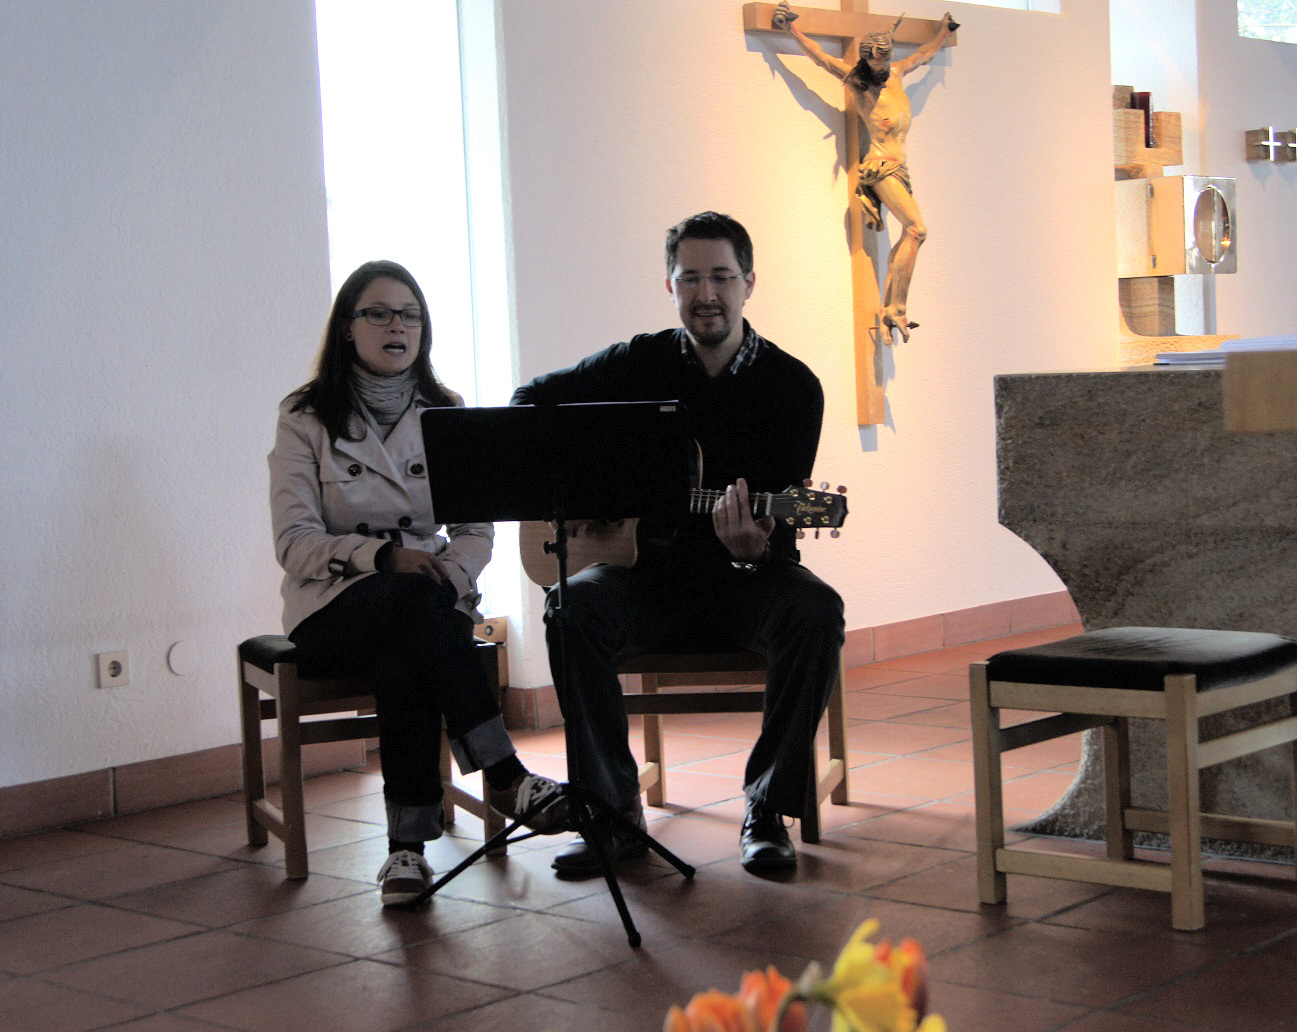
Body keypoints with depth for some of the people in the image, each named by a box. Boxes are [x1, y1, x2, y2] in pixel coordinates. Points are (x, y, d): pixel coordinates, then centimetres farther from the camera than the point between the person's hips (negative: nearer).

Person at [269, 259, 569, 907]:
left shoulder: (445, 416, 12)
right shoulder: (306, 419, 2)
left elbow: (476, 531, 5)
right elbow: (295, 544, -6)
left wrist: (448, 580, -18)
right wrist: (385, 556, -22)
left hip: (431, 600, 3)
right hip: (335, 611, -3)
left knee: (404, 664, -35)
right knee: (418, 602, -37)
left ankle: (408, 845, -36)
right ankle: (505, 778, -40)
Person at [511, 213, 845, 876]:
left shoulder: (792, 385, -4)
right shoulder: (640, 365, 2)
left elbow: (781, 523, -10)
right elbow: (531, 398, 14)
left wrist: (753, 549, -35)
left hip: (746, 577, -1)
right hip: (650, 572, 1)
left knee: (816, 611, -33)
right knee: (572, 606, -30)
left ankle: (767, 809, -19)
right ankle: (613, 812, -19)